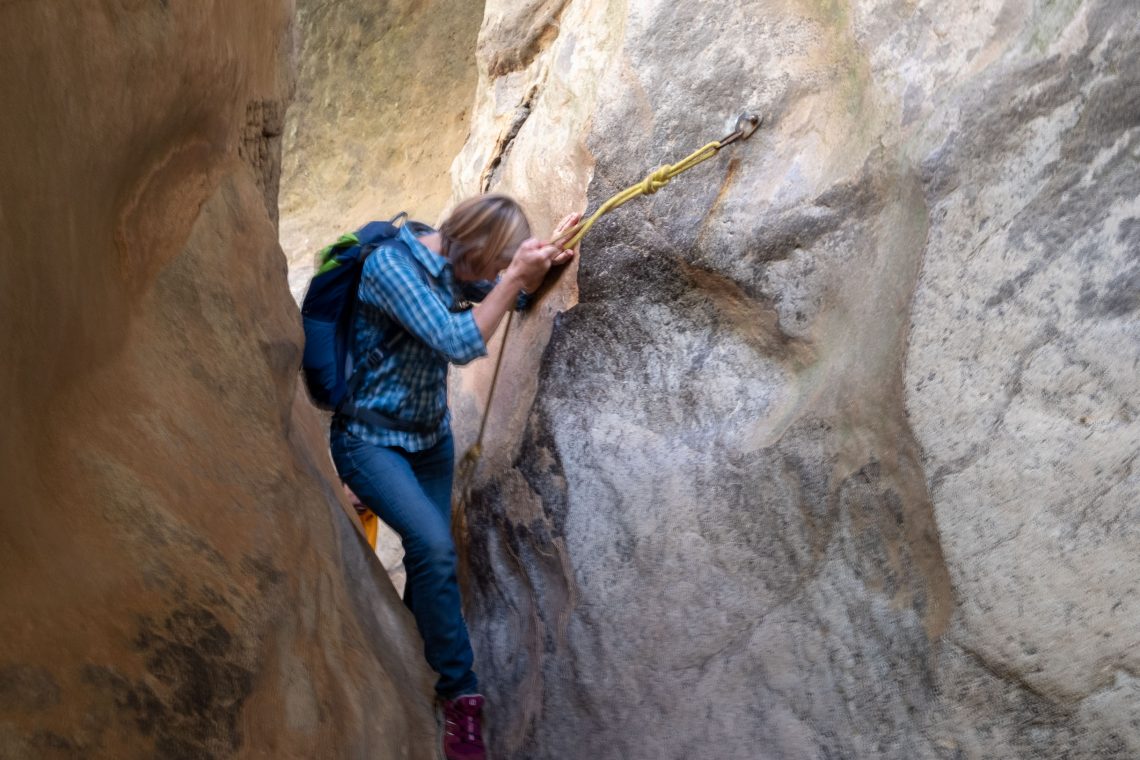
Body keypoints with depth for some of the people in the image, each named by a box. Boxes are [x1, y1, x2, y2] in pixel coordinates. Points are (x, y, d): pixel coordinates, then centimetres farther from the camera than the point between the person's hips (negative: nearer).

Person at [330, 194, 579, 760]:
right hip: (370, 438, -8)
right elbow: (458, 344, -31)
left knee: (428, 558, 8)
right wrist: (514, 277, -28)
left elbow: (510, 296, 16)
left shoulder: (454, 265, -2)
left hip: (431, 437, 8)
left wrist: (543, 265, -3)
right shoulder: (391, 264, -25)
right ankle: (461, 696, -13)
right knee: (435, 547, -25)